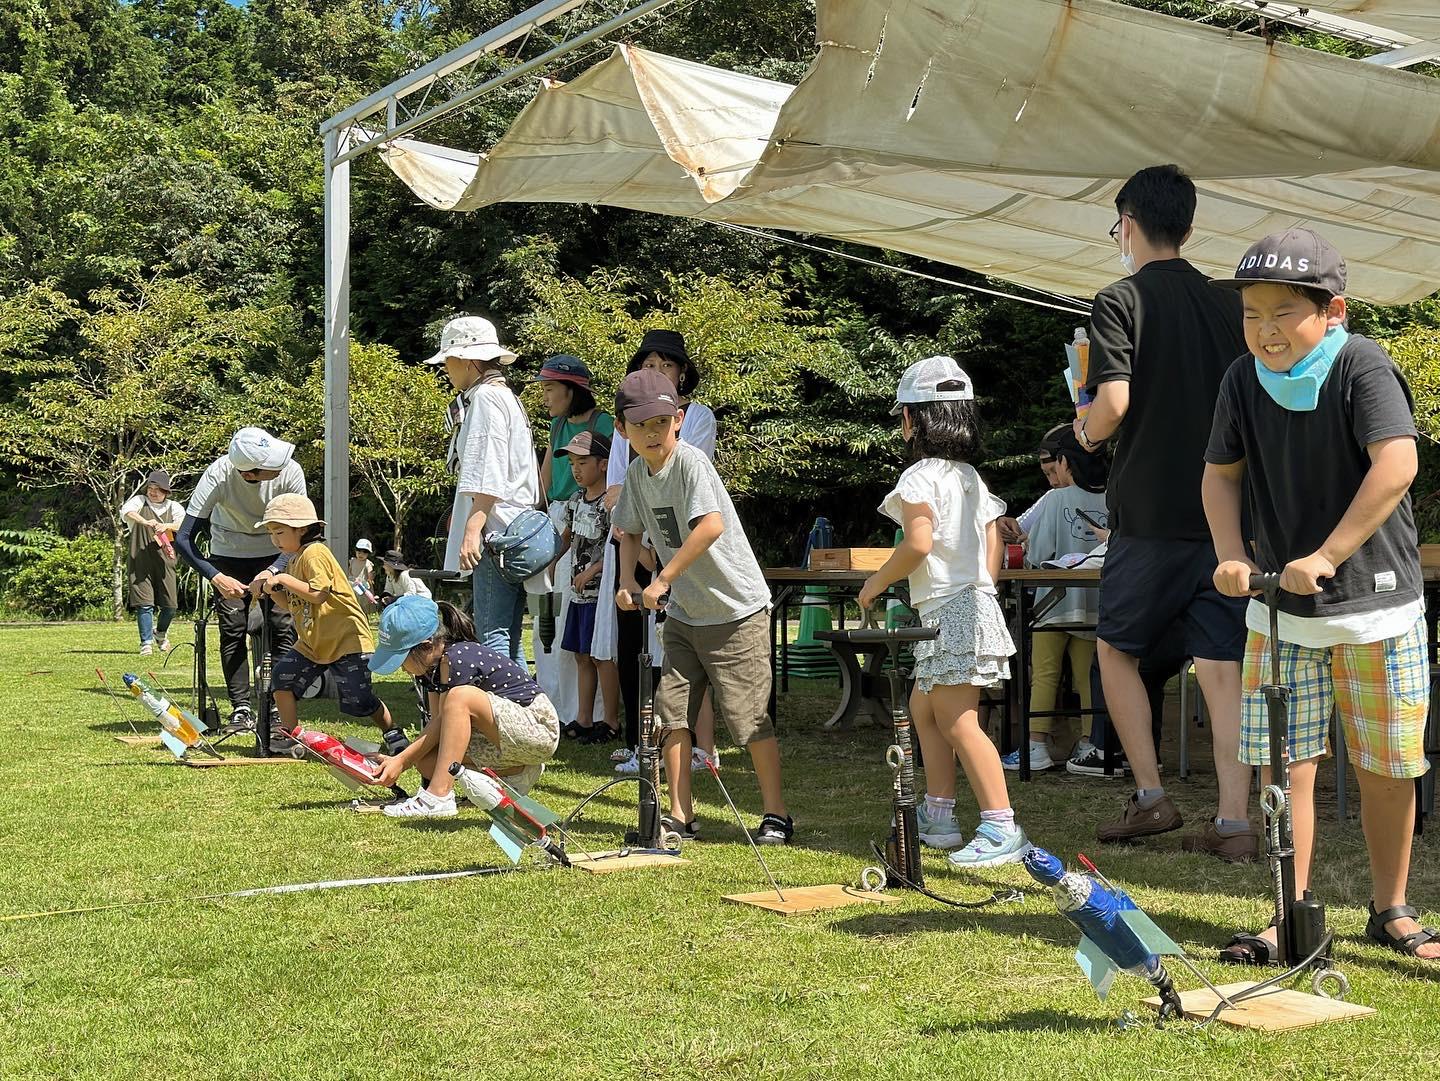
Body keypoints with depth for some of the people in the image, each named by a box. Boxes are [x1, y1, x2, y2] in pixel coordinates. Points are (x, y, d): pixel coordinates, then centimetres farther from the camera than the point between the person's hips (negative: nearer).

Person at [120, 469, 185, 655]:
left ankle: (161, 632, 31)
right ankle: (146, 643, 0)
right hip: (141, 561, -2)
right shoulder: (140, 501, 8)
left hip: (164, 561, 2)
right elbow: (127, 511, -14)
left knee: (170, 604, 3)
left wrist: (167, 526, -24)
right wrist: (146, 522, -31)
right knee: (144, 603, -7)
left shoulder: (173, 507, 12)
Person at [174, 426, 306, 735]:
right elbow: (184, 538, -30)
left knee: (283, 628, -10)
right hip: (229, 556, -1)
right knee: (233, 631, -8)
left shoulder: (290, 472, -28)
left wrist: (271, 571, -35)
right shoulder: (217, 476, -31)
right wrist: (217, 578, -41)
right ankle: (241, 709, -2)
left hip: (276, 556, 1)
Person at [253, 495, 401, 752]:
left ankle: (392, 733, 13)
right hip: (313, 642, 9)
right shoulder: (294, 559, 15)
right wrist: (271, 588, 1)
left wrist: (284, 580, -21)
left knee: (359, 700, -8)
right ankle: (290, 736, 3)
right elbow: (293, 604, 16)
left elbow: (318, 594, -25)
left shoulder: (314, 553, -15)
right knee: (282, 675, -6)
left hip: (347, 639, -9)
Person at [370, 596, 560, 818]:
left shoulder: (456, 660, -22)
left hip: (540, 728, -10)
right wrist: (400, 758, -8)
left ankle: (438, 797, -30)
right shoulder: (432, 662, 4)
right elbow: (439, 720, 3)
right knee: (426, 760, -7)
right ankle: (514, 773, 8)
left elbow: (446, 719, -17)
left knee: (460, 697, -30)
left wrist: (402, 760, -13)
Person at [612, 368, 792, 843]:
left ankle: (776, 814, 10)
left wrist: (662, 580, -30)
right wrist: (627, 581, 4)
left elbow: (711, 525, -34)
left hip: (736, 612, -7)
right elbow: (629, 531, 21)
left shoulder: (691, 461, -20)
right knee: (670, 709, 3)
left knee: (749, 717, -4)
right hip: (682, 612, 7)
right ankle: (680, 816, 12)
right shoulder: (637, 473, 4)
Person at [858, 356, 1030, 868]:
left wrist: (876, 583, -10)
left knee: (958, 721, -11)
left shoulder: (920, 476, -11)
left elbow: (918, 542, -23)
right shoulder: (971, 477, 15)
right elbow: (993, 548, 14)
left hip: (947, 610, -10)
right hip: (978, 600, 10)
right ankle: (937, 817, 24)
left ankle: (1002, 828, -15)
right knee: (923, 707, 20)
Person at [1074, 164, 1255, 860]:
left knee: (1116, 649, 14)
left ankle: (1150, 798, 11)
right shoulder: (1229, 305, 10)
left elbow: (1114, 401, -17)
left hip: (1150, 514, -4)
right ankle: (1234, 823, 2)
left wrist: (1086, 433, 2)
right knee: (1221, 668, 4)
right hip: (1226, 512, 4)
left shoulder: (1120, 301, -7)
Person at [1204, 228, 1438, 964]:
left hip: (1375, 602, -3)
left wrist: (1325, 557, -27)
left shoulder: (1362, 367, -14)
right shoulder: (1243, 380, 1)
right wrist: (1232, 555, -6)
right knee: (1282, 764, 2)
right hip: (1279, 607, 4)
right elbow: (1220, 474, 10)